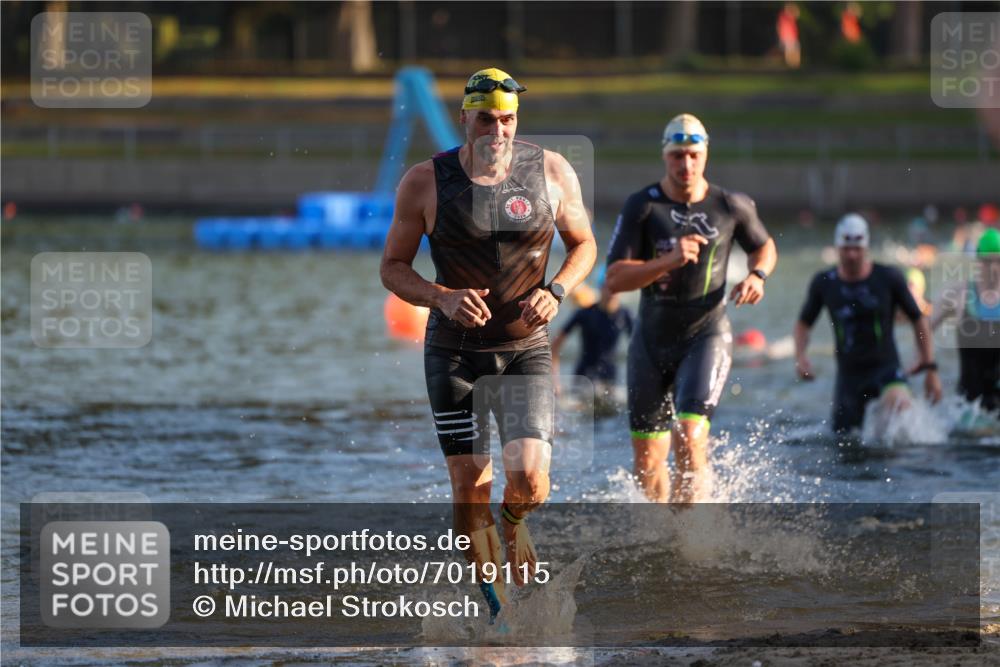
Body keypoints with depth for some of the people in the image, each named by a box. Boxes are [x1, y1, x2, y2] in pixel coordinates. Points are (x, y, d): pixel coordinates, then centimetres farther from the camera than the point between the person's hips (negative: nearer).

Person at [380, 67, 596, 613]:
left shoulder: (552, 173, -5)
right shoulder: (425, 182, -9)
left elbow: (583, 245, 10)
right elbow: (393, 267, -2)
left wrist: (556, 290, -11)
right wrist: (443, 298, -20)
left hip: (527, 348, 0)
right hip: (454, 351, 0)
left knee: (529, 479, -15)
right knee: (470, 485, -3)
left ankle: (514, 523, 23)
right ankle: (495, 607, 15)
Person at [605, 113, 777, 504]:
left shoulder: (731, 207, -2)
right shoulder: (643, 207, -6)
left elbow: (764, 246, 19)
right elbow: (615, 279, -13)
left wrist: (758, 275, -3)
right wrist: (669, 260, -26)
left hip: (706, 336, -1)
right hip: (652, 340, 1)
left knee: (689, 438, -23)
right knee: (648, 464, 7)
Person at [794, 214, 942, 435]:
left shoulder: (889, 278, -8)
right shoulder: (824, 283, -2)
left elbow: (918, 319, 1)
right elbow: (803, 323, 13)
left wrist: (930, 367, -2)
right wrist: (800, 355, -7)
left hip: (885, 367, -3)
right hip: (849, 373, 3)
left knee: (897, 401, -36)